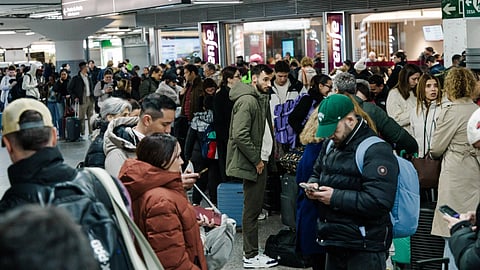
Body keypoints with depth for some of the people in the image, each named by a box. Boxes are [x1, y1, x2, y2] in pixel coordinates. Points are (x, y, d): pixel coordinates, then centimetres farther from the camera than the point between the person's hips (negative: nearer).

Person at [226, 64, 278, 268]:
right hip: (252, 164, -10)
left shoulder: (261, 99, 15)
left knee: (254, 208, 14)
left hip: (260, 162, 10)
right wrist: (257, 160, -18)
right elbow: (240, 135, -25)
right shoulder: (247, 101, -18)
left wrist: (265, 157, 12)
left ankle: (251, 251, 23)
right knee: (252, 209, -4)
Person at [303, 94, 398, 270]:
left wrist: (335, 197, -22)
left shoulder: (376, 151, -17)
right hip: (334, 242, 8)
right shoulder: (332, 144, 12)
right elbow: (317, 173, 27)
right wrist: (313, 185, 2)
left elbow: (379, 202, -26)